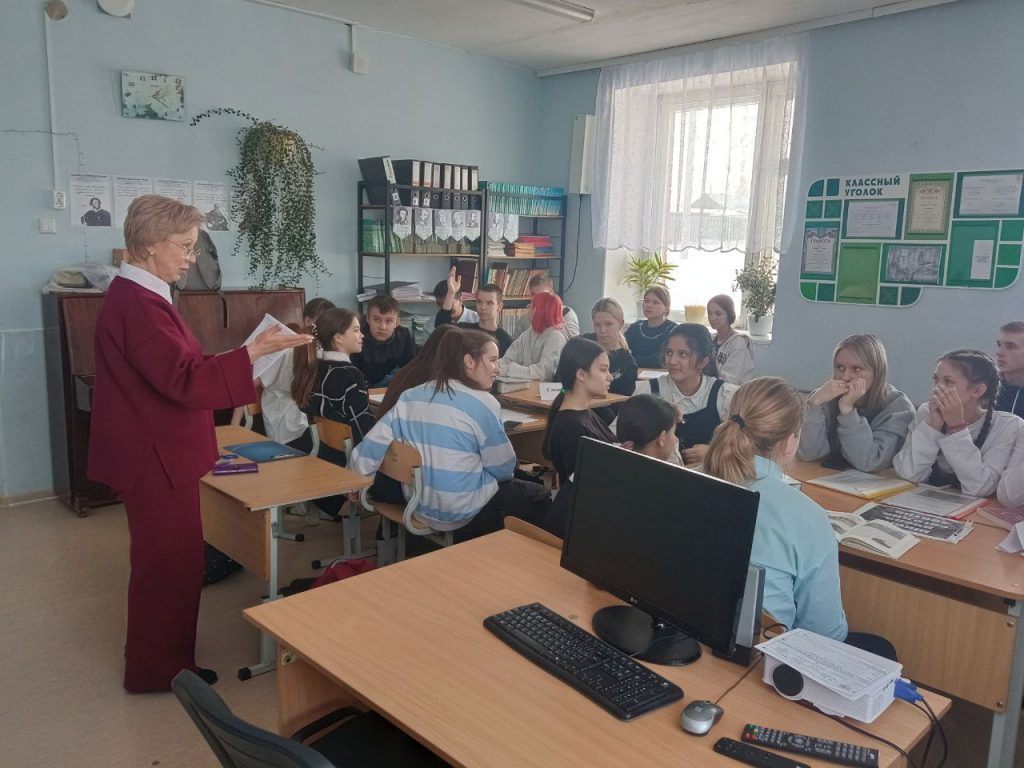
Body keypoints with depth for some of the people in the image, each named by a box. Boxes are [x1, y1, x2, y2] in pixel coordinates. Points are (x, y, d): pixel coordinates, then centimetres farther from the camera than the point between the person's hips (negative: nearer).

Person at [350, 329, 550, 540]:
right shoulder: (482, 403, -17)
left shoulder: (410, 397, 0)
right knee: (539, 497, 18)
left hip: (419, 505, 7)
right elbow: (503, 468, -9)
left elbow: (369, 448, -1)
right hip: (465, 513, -7)